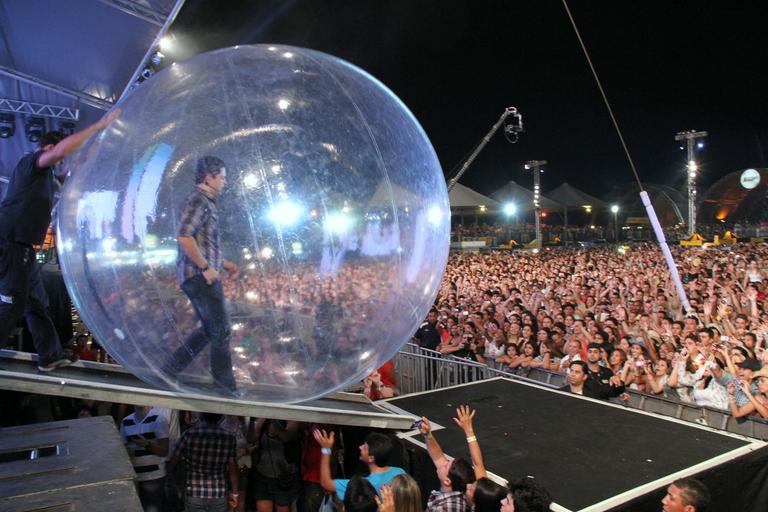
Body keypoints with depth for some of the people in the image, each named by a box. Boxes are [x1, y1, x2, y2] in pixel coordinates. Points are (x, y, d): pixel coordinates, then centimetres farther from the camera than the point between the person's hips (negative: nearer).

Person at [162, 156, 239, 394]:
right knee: (221, 331, -2)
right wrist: (206, 267, -20)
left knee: (209, 330, 17)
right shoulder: (198, 200, -12)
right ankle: (226, 387, 7)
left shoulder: (204, 201, 19)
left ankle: (170, 370, 21)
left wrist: (222, 262, 21)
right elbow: (184, 237, -25)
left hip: (198, 276, 10)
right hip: (201, 276, -10)